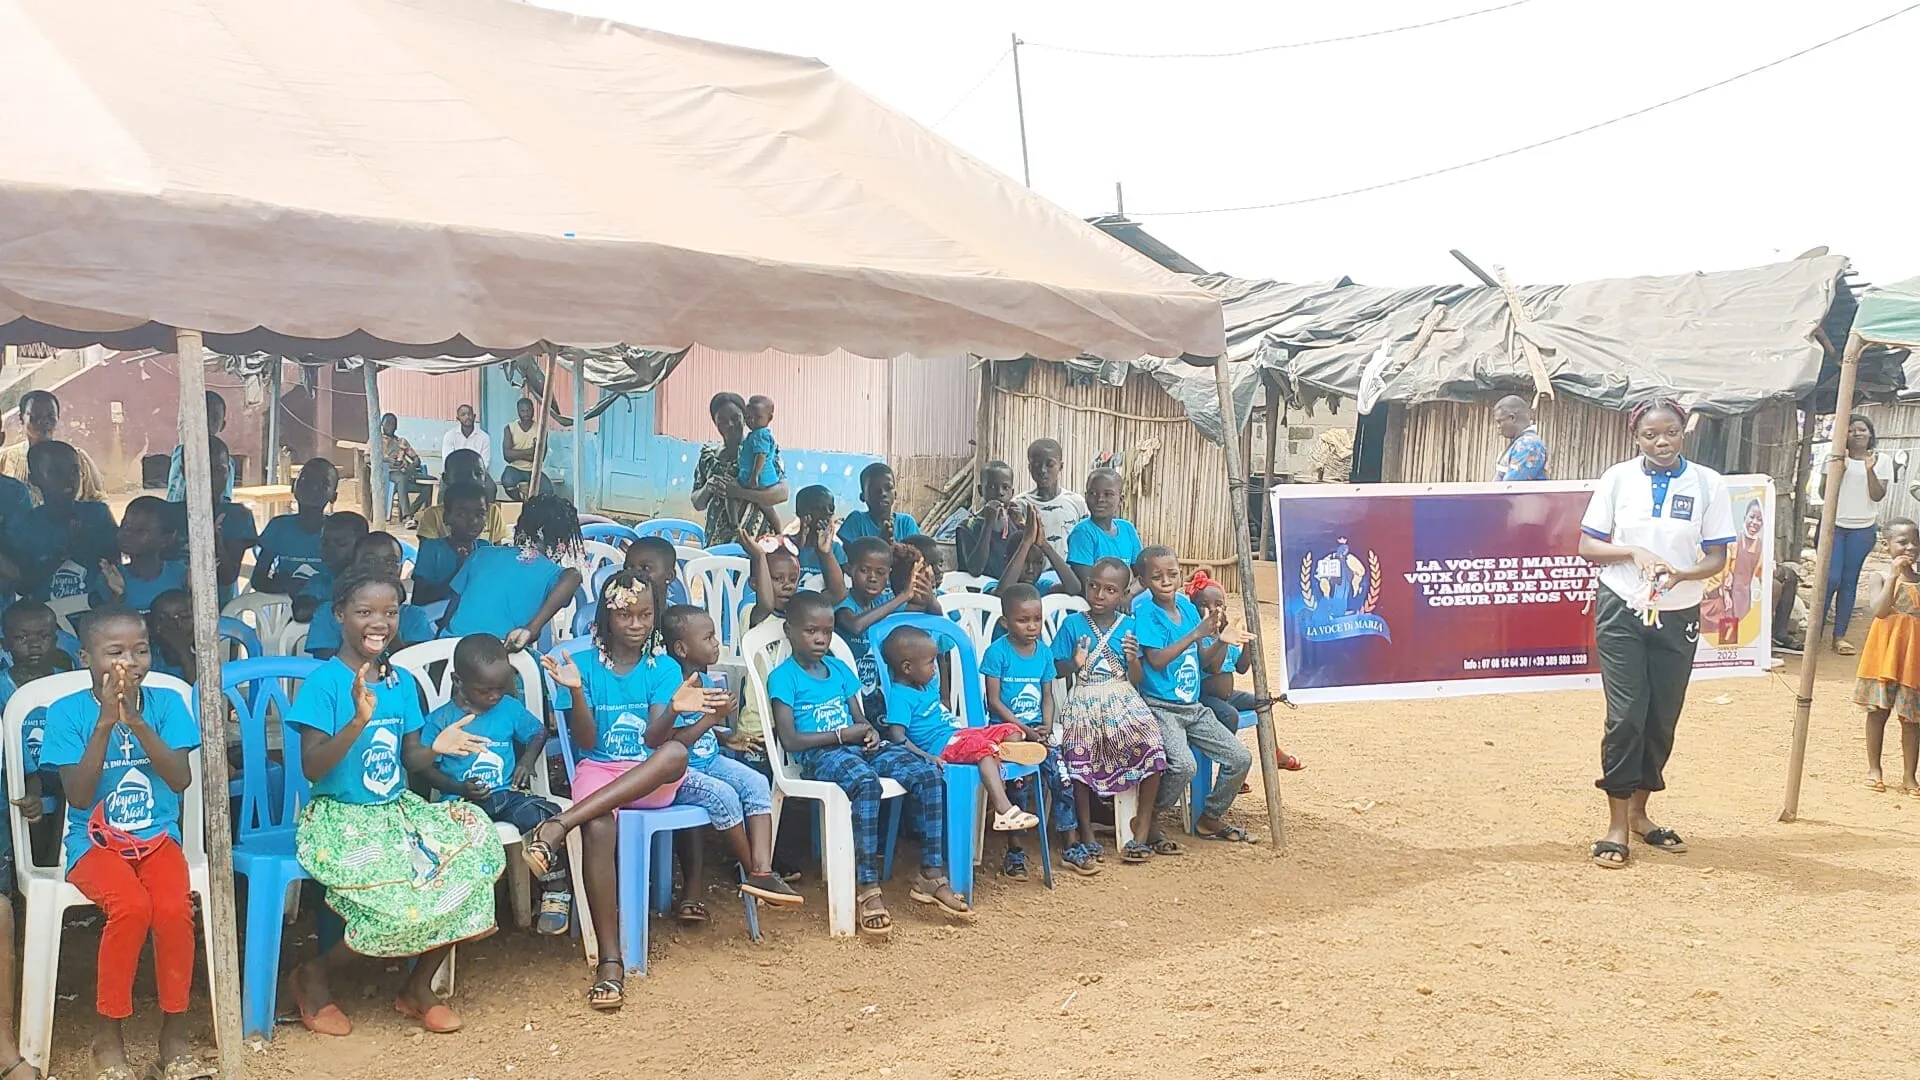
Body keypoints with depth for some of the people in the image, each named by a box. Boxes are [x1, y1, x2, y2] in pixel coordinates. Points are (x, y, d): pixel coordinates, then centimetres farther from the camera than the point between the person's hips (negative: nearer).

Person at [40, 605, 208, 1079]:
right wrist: (104, 724, -20)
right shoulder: (67, 712, -5)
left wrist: (137, 721, -20)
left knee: (174, 907, -28)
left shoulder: (166, 703, 0)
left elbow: (181, 779, -10)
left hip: (157, 837, 2)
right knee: (132, 906, -31)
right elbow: (79, 797, -12)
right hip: (95, 842, -2)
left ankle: (174, 1033, -9)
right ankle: (108, 1035, -10)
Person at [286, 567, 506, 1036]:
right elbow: (312, 769, -17)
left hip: (398, 810, 6)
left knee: (478, 849, -17)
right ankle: (314, 978, 5)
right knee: (404, 902, -27)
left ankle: (418, 988, 1)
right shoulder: (323, 683, -12)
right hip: (340, 818, -6)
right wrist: (358, 722, -31)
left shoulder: (401, 681, 7)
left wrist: (435, 747, -10)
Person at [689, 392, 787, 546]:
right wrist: (708, 489, -6)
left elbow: (782, 493, -8)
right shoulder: (709, 455, 13)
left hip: (757, 539, -3)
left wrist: (739, 491, -16)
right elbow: (697, 504, 16)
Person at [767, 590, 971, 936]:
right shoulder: (783, 677, 0)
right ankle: (867, 888, -34)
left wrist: (869, 730, -3)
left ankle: (931, 875, -10)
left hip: (857, 746, 7)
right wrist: (842, 734, -12)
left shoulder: (839, 669, 20)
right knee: (866, 782, -40)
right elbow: (790, 739, -8)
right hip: (818, 754, -6)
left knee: (929, 774, -16)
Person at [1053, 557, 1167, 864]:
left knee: (1152, 749, -21)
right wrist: (1075, 664, -15)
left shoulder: (1129, 626, 9)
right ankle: (1086, 834, -8)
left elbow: (1137, 679, 9)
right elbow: (1057, 670, 6)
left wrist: (1133, 660, -12)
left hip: (1123, 698, 2)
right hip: (1084, 700, -2)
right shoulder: (1073, 624, 4)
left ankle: (1142, 830, -8)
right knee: (1080, 760, -25)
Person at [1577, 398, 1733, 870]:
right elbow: (1587, 547, -2)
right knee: (1626, 716, -7)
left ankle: (1638, 813, 26)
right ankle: (1617, 824, 3)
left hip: (1677, 616, 2)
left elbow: (1716, 557, -1)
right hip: (1621, 612, -2)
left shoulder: (1708, 484, -2)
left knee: (1662, 719, 9)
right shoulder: (1617, 479, -4)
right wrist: (1635, 551, -19)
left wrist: (1680, 574, -20)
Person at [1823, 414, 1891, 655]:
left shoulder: (1882, 461, 5)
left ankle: (1840, 635, 8)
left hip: (1862, 529, 2)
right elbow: (1823, 492, -2)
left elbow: (1878, 495, -4)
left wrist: (1870, 470, -17)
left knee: (1849, 581, 4)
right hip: (1833, 525, -1)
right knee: (1831, 579, -9)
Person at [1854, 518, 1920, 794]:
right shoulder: (1882, 578, -1)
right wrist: (1894, 576, -21)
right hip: (1884, 654, -3)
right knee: (1878, 711, 3)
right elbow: (1880, 610, -20)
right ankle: (1873, 769, 15)